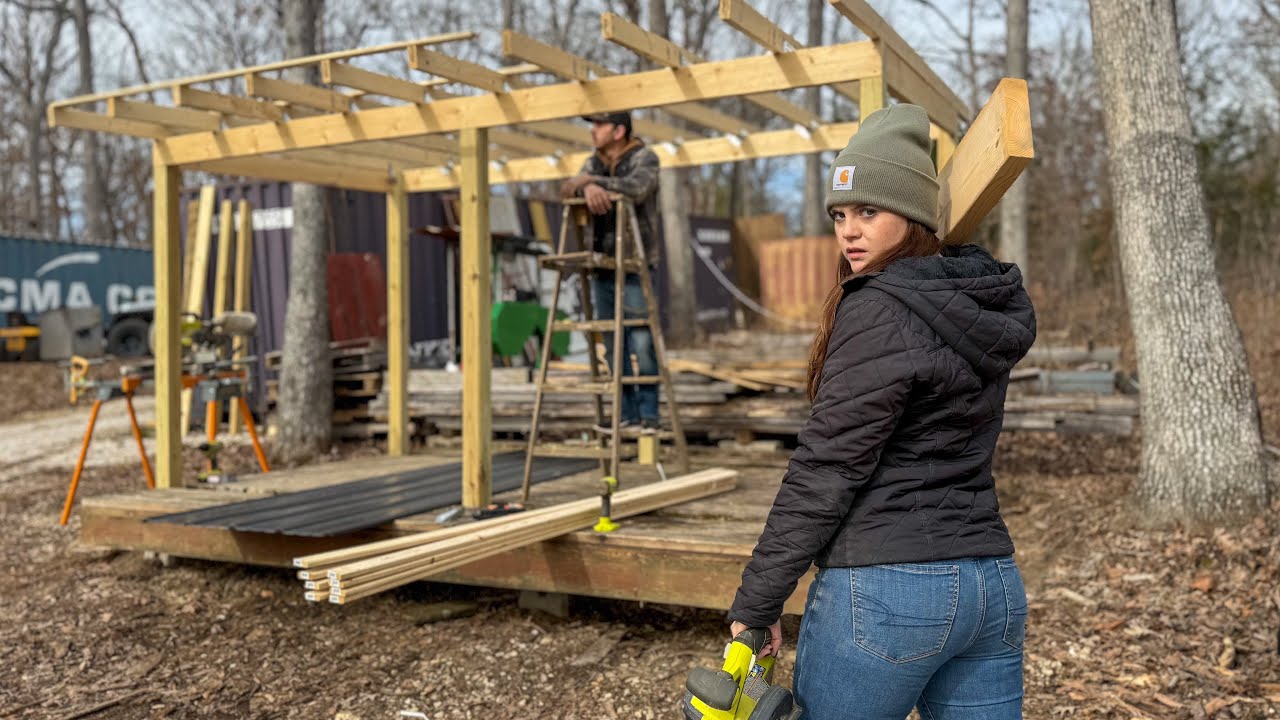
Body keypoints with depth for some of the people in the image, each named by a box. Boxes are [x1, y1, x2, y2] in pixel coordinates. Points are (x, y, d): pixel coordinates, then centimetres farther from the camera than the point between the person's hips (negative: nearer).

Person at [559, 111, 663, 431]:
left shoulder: (645, 158, -3)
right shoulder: (594, 162, 14)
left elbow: (636, 189, -24)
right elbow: (569, 189, -3)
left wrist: (591, 180, -21)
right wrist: (588, 188, -25)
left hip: (634, 267, -6)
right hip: (601, 267, 6)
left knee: (641, 345, -9)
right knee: (614, 347, 6)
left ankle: (649, 414, -1)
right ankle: (627, 415, 12)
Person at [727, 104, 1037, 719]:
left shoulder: (878, 311, -15)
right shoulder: (988, 303, 9)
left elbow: (825, 468, -16)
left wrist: (756, 603, -10)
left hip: (885, 591, -8)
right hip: (994, 585, 8)